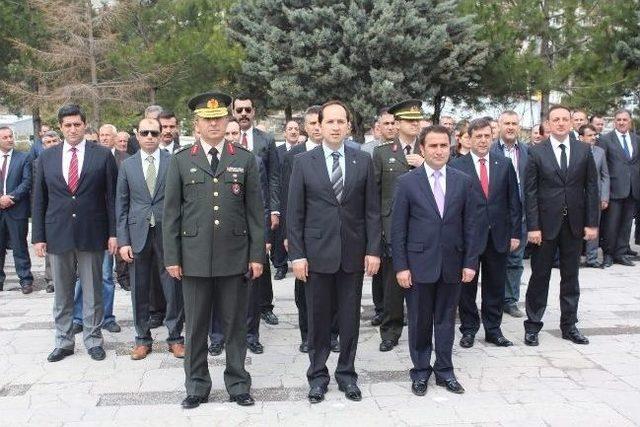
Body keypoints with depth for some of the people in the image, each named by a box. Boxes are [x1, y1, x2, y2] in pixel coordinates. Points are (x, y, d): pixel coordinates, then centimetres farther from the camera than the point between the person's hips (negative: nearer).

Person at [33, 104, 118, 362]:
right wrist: (38, 236, 2)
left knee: (92, 291, 7)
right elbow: (39, 199, 7)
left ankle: (93, 340, 20)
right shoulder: (47, 157, 6)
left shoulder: (102, 155, -1)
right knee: (62, 293, 11)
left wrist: (113, 233, -5)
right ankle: (64, 341, 24)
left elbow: (112, 196, -1)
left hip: (92, 234, -2)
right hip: (57, 234, 2)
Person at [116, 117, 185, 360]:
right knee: (139, 290, 9)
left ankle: (175, 337, 18)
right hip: (138, 235, 2)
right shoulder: (127, 165, 7)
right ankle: (142, 338, 24)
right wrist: (123, 241, -1)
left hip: (168, 233, -2)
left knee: (174, 288, 3)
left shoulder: (174, 162, 1)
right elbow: (121, 206, 6)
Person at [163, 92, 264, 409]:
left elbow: (255, 211, 4)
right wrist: (172, 257, -1)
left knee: (235, 325, 9)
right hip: (194, 257, 0)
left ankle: (238, 384, 24)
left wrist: (257, 255, -1)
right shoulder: (181, 160, 4)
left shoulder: (245, 159, 4)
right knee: (195, 327, 9)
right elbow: (171, 212, 4)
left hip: (235, 256, 0)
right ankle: (197, 386, 24)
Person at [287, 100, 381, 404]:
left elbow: (372, 210, 4)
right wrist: (296, 254, -6)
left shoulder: (363, 161, 4)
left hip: (353, 253, 1)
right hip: (317, 253, -1)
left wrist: (373, 250, -2)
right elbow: (294, 213, -1)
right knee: (318, 319, 8)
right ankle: (318, 375, 24)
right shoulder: (303, 162, 0)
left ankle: (346, 373, 25)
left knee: (350, 318, 10)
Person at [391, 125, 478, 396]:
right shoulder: (407, 182, -4)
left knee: (446, 320, 12)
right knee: (419, 321, 8)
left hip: (452, 265, 2)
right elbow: (398, 228, -4)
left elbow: (470, 225, 5)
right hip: (419, 264, -2)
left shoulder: (463, 181, 3)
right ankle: (420, 371, 23)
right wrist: (400, 266, -8)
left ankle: (444, 371, 25)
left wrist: (470, 262, 0)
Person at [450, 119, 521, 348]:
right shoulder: (457, 165, -3)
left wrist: (515, 233, 3)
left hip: (498, 235, 3)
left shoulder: (504, 164, 6)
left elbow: (514, 201, 7)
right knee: (467, 285, 8)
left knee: (495, 286, 11)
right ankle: (468, 329, 22)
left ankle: (493, 329, 24)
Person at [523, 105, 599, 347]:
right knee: (540, 276, 5)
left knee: (571, 277, 11)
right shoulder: (536, 152, -3)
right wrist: (532, 227, -11)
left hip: (575, 224, 2)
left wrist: (592, 223, -1)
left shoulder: (584, 151, 4)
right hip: (546, 224, -2)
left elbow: (591, 189, 4)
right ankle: (533, 325, 17)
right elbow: (530, 192, -5)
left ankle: (569, 326, 23)